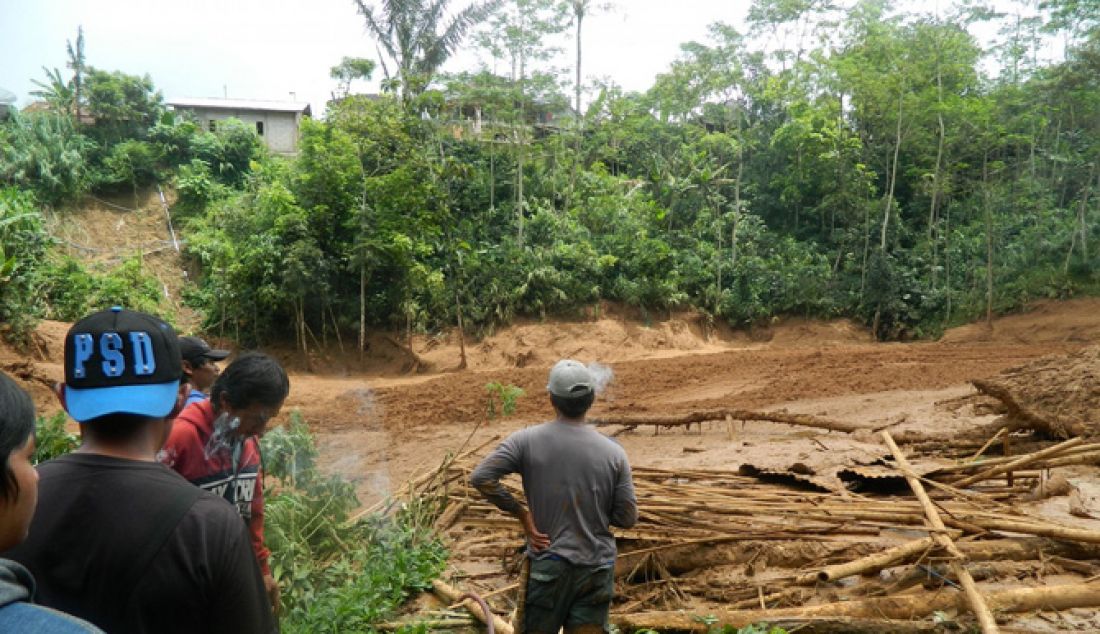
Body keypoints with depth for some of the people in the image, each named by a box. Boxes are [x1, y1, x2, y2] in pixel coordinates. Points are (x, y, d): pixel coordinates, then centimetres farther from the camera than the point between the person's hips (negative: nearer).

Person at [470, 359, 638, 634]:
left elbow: (480, 478, -15)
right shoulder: (613, 452, -7)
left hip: (547, 565, -1)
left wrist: (521, 513, -5)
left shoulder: (527, 441, -10)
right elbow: (627, 517, -3)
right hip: (597, 568, 1)